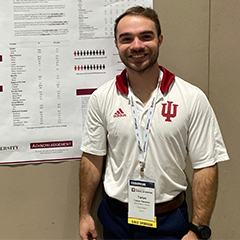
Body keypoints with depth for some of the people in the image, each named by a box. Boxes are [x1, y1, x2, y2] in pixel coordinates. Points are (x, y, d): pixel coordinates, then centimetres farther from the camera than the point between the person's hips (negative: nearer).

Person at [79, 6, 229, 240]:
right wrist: (84, 214, 4)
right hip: (115, 217, 2)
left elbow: (205, 168, -10)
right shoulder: (101, 98, -5)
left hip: (169, 220, -1)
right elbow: (92, 159, 2)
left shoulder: (192, 98, -12)